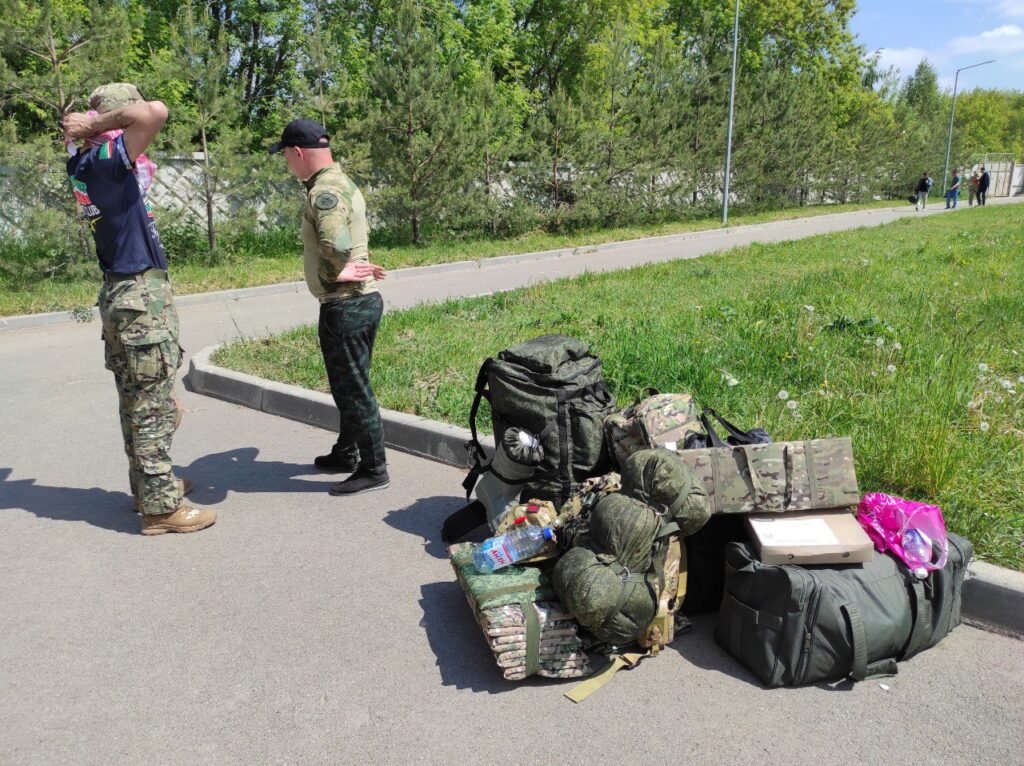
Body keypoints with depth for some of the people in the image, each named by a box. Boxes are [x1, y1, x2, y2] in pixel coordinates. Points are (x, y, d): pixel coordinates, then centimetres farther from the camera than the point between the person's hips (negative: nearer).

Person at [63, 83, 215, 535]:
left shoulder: (82, 163, 10)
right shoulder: (108, 159, -15)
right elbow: (155, 113, -28)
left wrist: (87, 126, 15)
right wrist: (100, 123, -15)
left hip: (118, 292, 9)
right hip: (142, 294, -9)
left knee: (136, 400, 17)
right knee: (152, 405, -4)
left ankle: (148, 485, 30)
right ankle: (161, 508, 3)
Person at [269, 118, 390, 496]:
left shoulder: (325, 190, -18)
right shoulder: (339, 182, 15)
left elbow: (334, 243, -36)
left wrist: (339, 272, -16)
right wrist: (344, 268, 4)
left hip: (346, 306, -10)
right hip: (360, 300, 10)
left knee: (353, 389, -1)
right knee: (349, 386, 20)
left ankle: (374, 470, 10)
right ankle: (346, 453, 36)